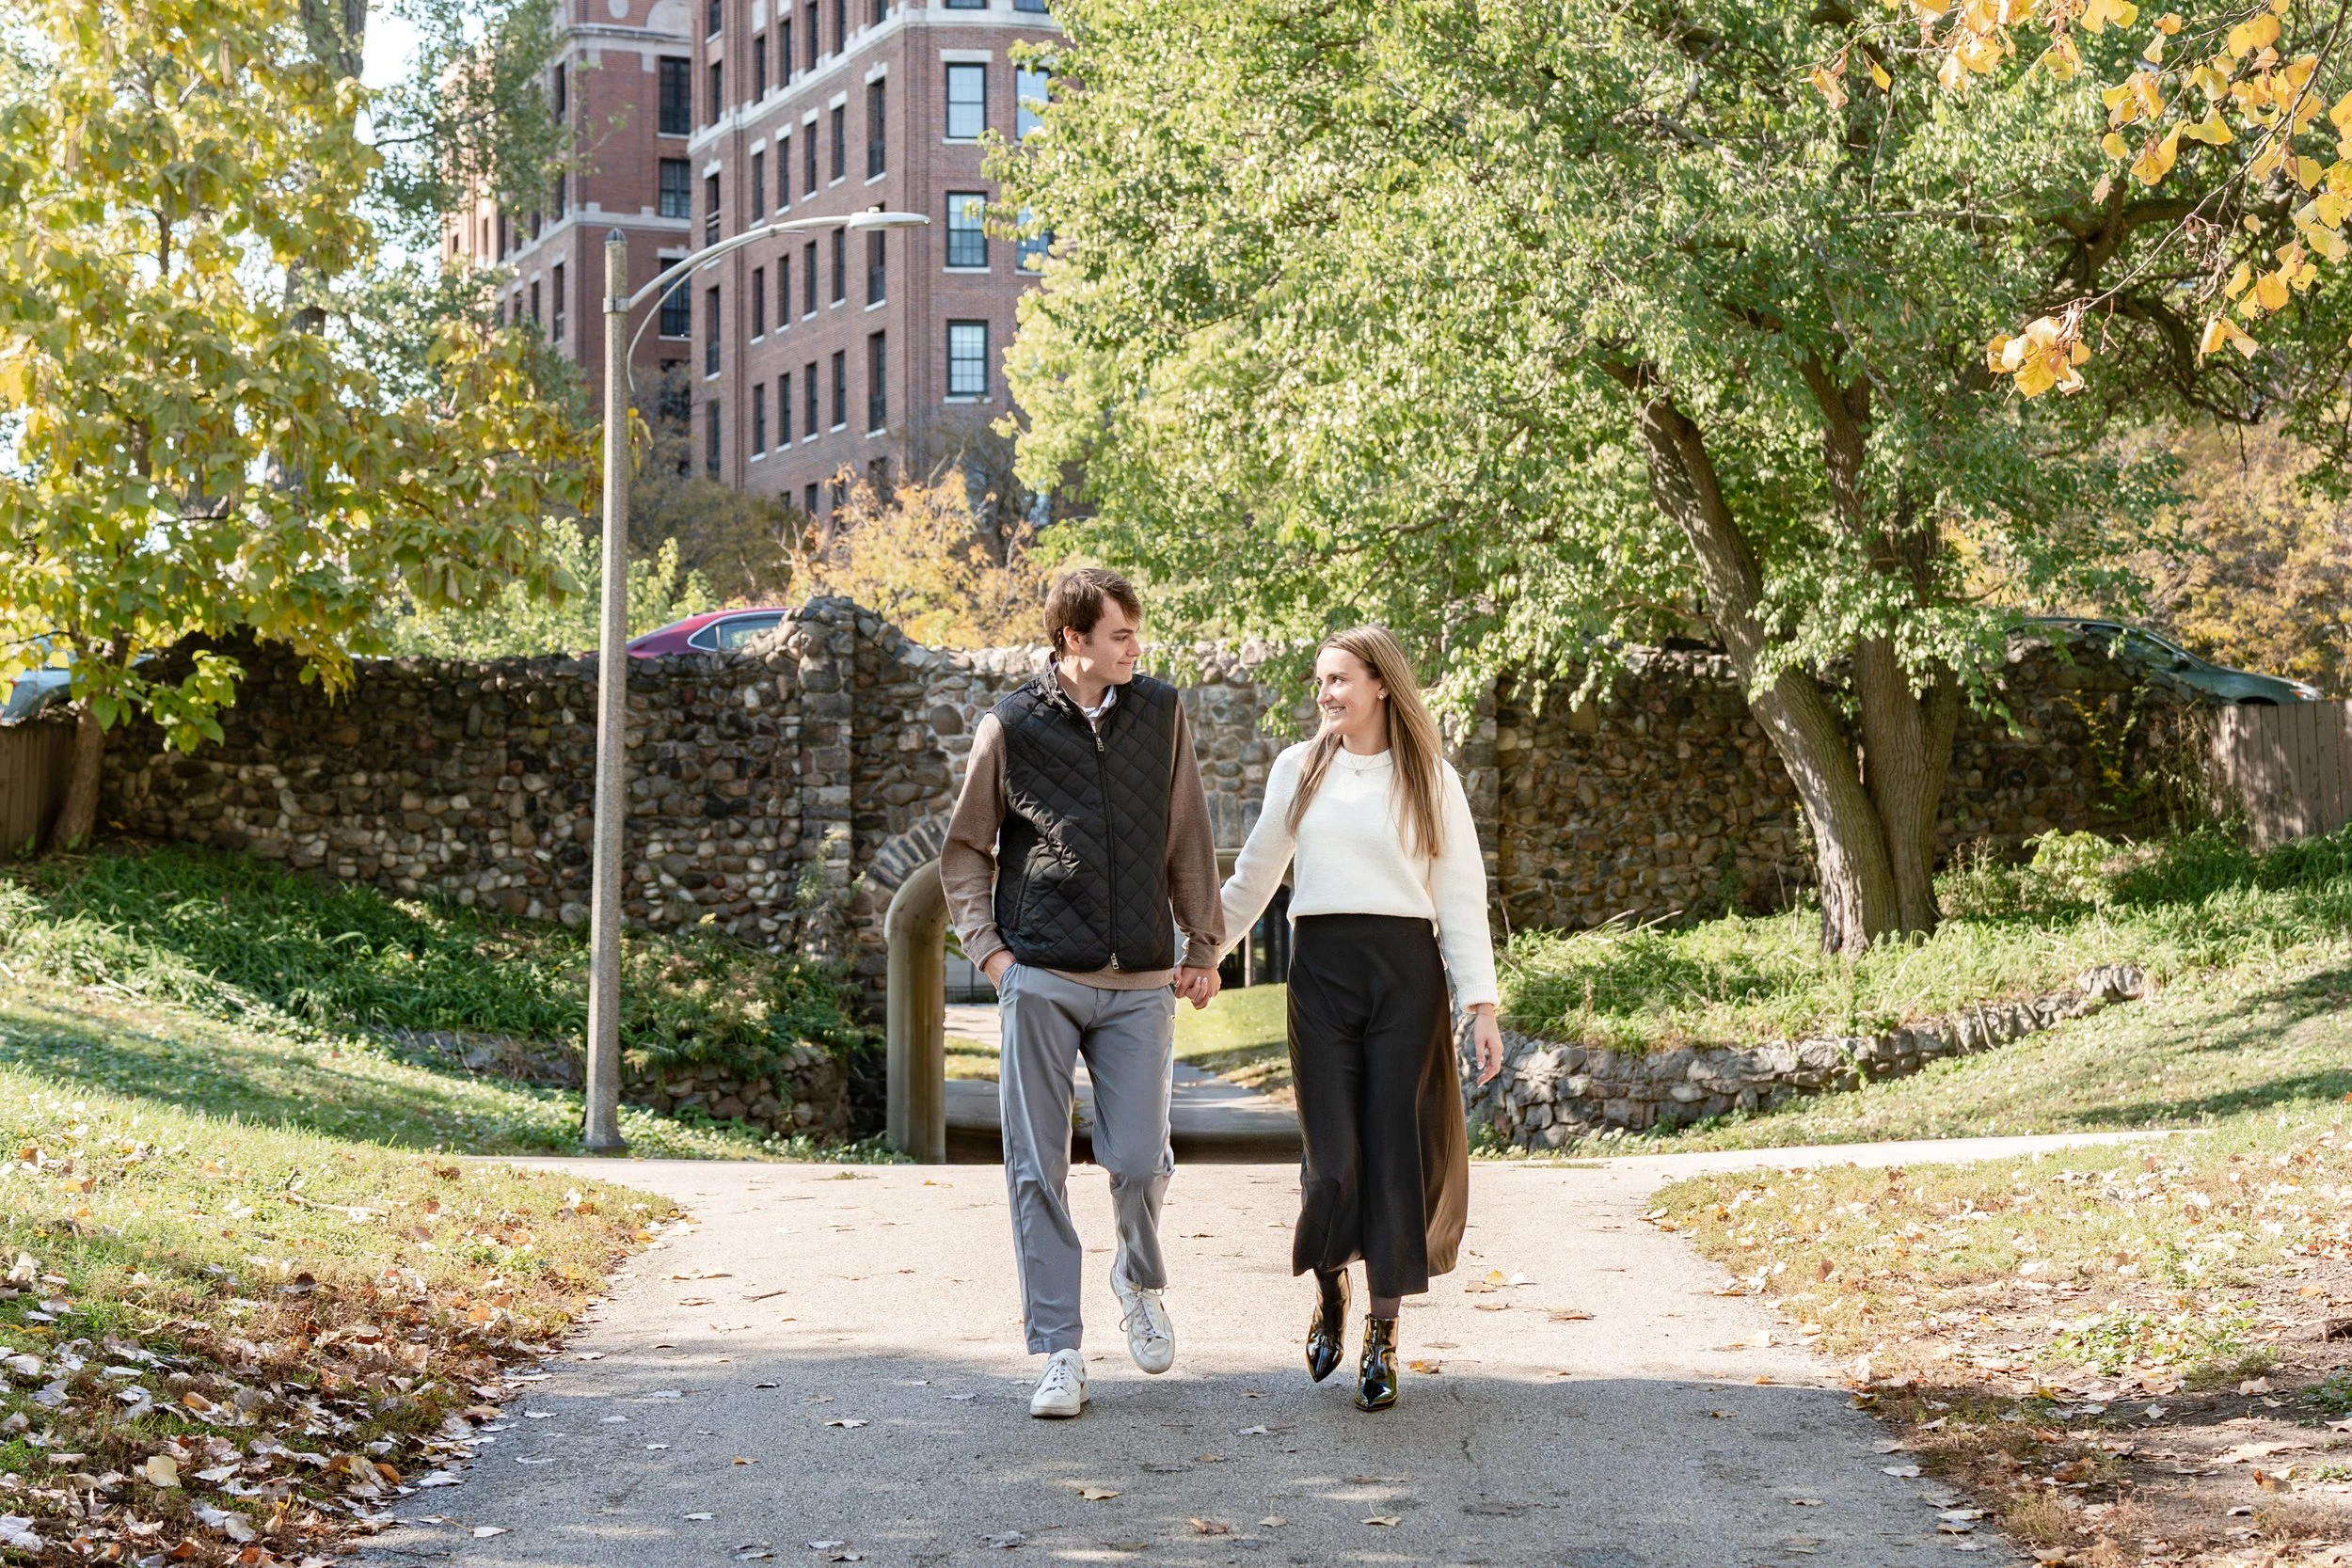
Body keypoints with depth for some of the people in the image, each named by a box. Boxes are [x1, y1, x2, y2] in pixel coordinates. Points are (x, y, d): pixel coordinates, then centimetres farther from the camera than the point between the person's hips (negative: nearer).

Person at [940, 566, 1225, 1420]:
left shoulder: (1161, 713, 7)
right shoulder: (1010, 727, 1)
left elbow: (1188, 838, 14)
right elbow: (965, 850, 10)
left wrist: (1203, 946, 14)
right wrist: (987, 947, 0)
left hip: (1140, 982, 1)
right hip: (1040, 980, -1)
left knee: (1139, 1161, -3)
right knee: (1039, 1169, 0)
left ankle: (1140, 1280, 29)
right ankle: (1059, 1353, 8)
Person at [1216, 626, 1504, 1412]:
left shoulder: (1431, 779, 6)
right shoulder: (1298, 769, 10)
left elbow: (1461, 896, 4)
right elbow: (1253, 877, 19)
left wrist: (1481, 1005, -2)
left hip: (1405, 971, -1)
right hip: (1321, 969, 1)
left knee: (1398, 1153, -2)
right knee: (1332, 1157, -5)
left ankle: (1382, 1337, 11)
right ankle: (1328, 1288, 25)